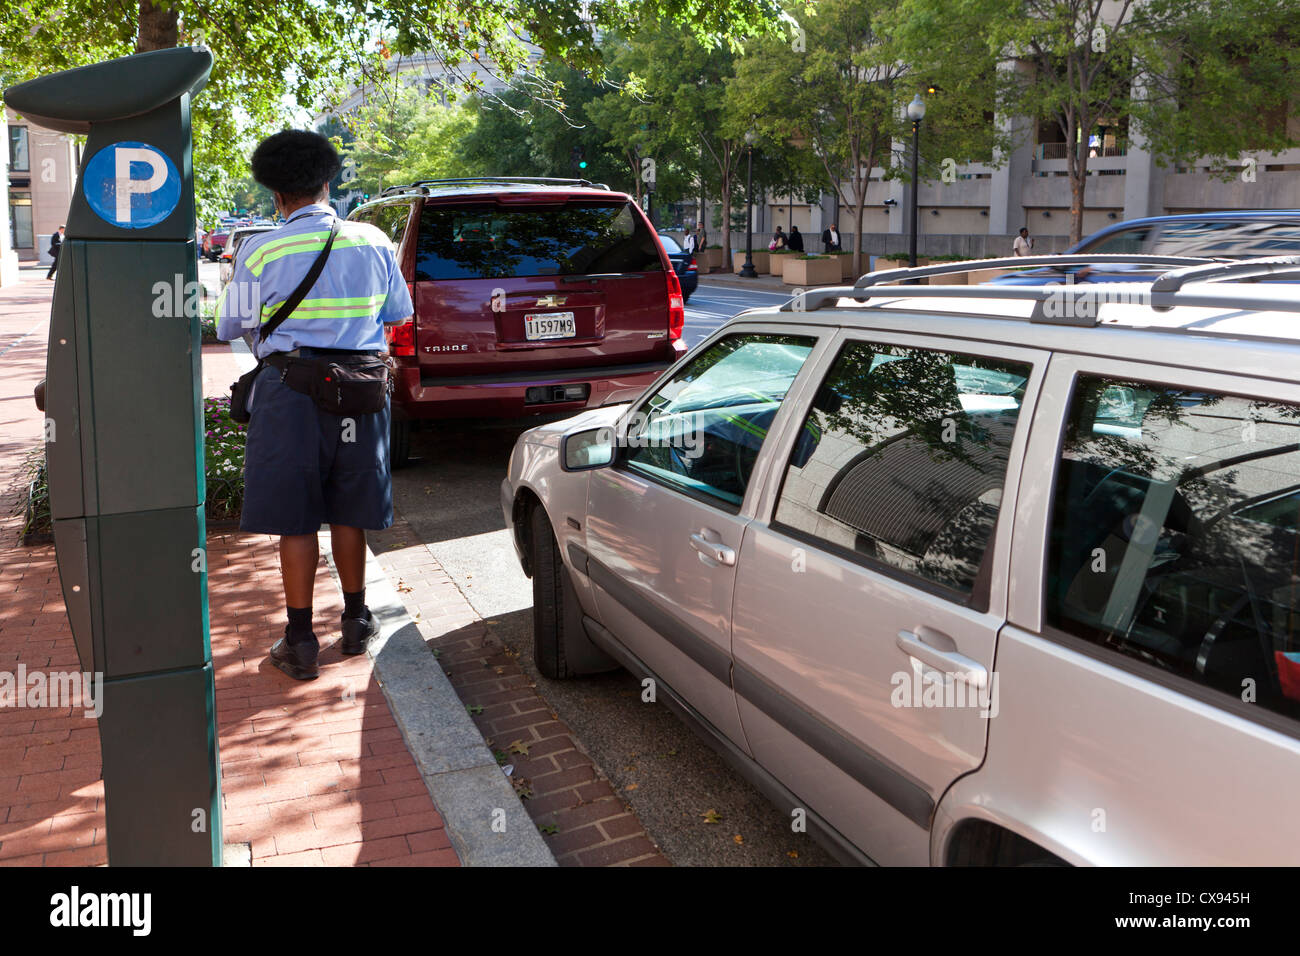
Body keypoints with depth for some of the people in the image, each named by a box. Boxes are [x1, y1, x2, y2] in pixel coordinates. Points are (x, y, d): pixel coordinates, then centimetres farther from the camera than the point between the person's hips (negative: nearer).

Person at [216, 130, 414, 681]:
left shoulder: (261, 251, -8)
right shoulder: (373, 242, 1)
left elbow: (229, 326, 2)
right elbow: (400, 313, 13)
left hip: (291, 393, -3)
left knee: (295, 520, 5)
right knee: (347, 512, 16)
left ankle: (300, 642, 11)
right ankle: (355, 622, 27)